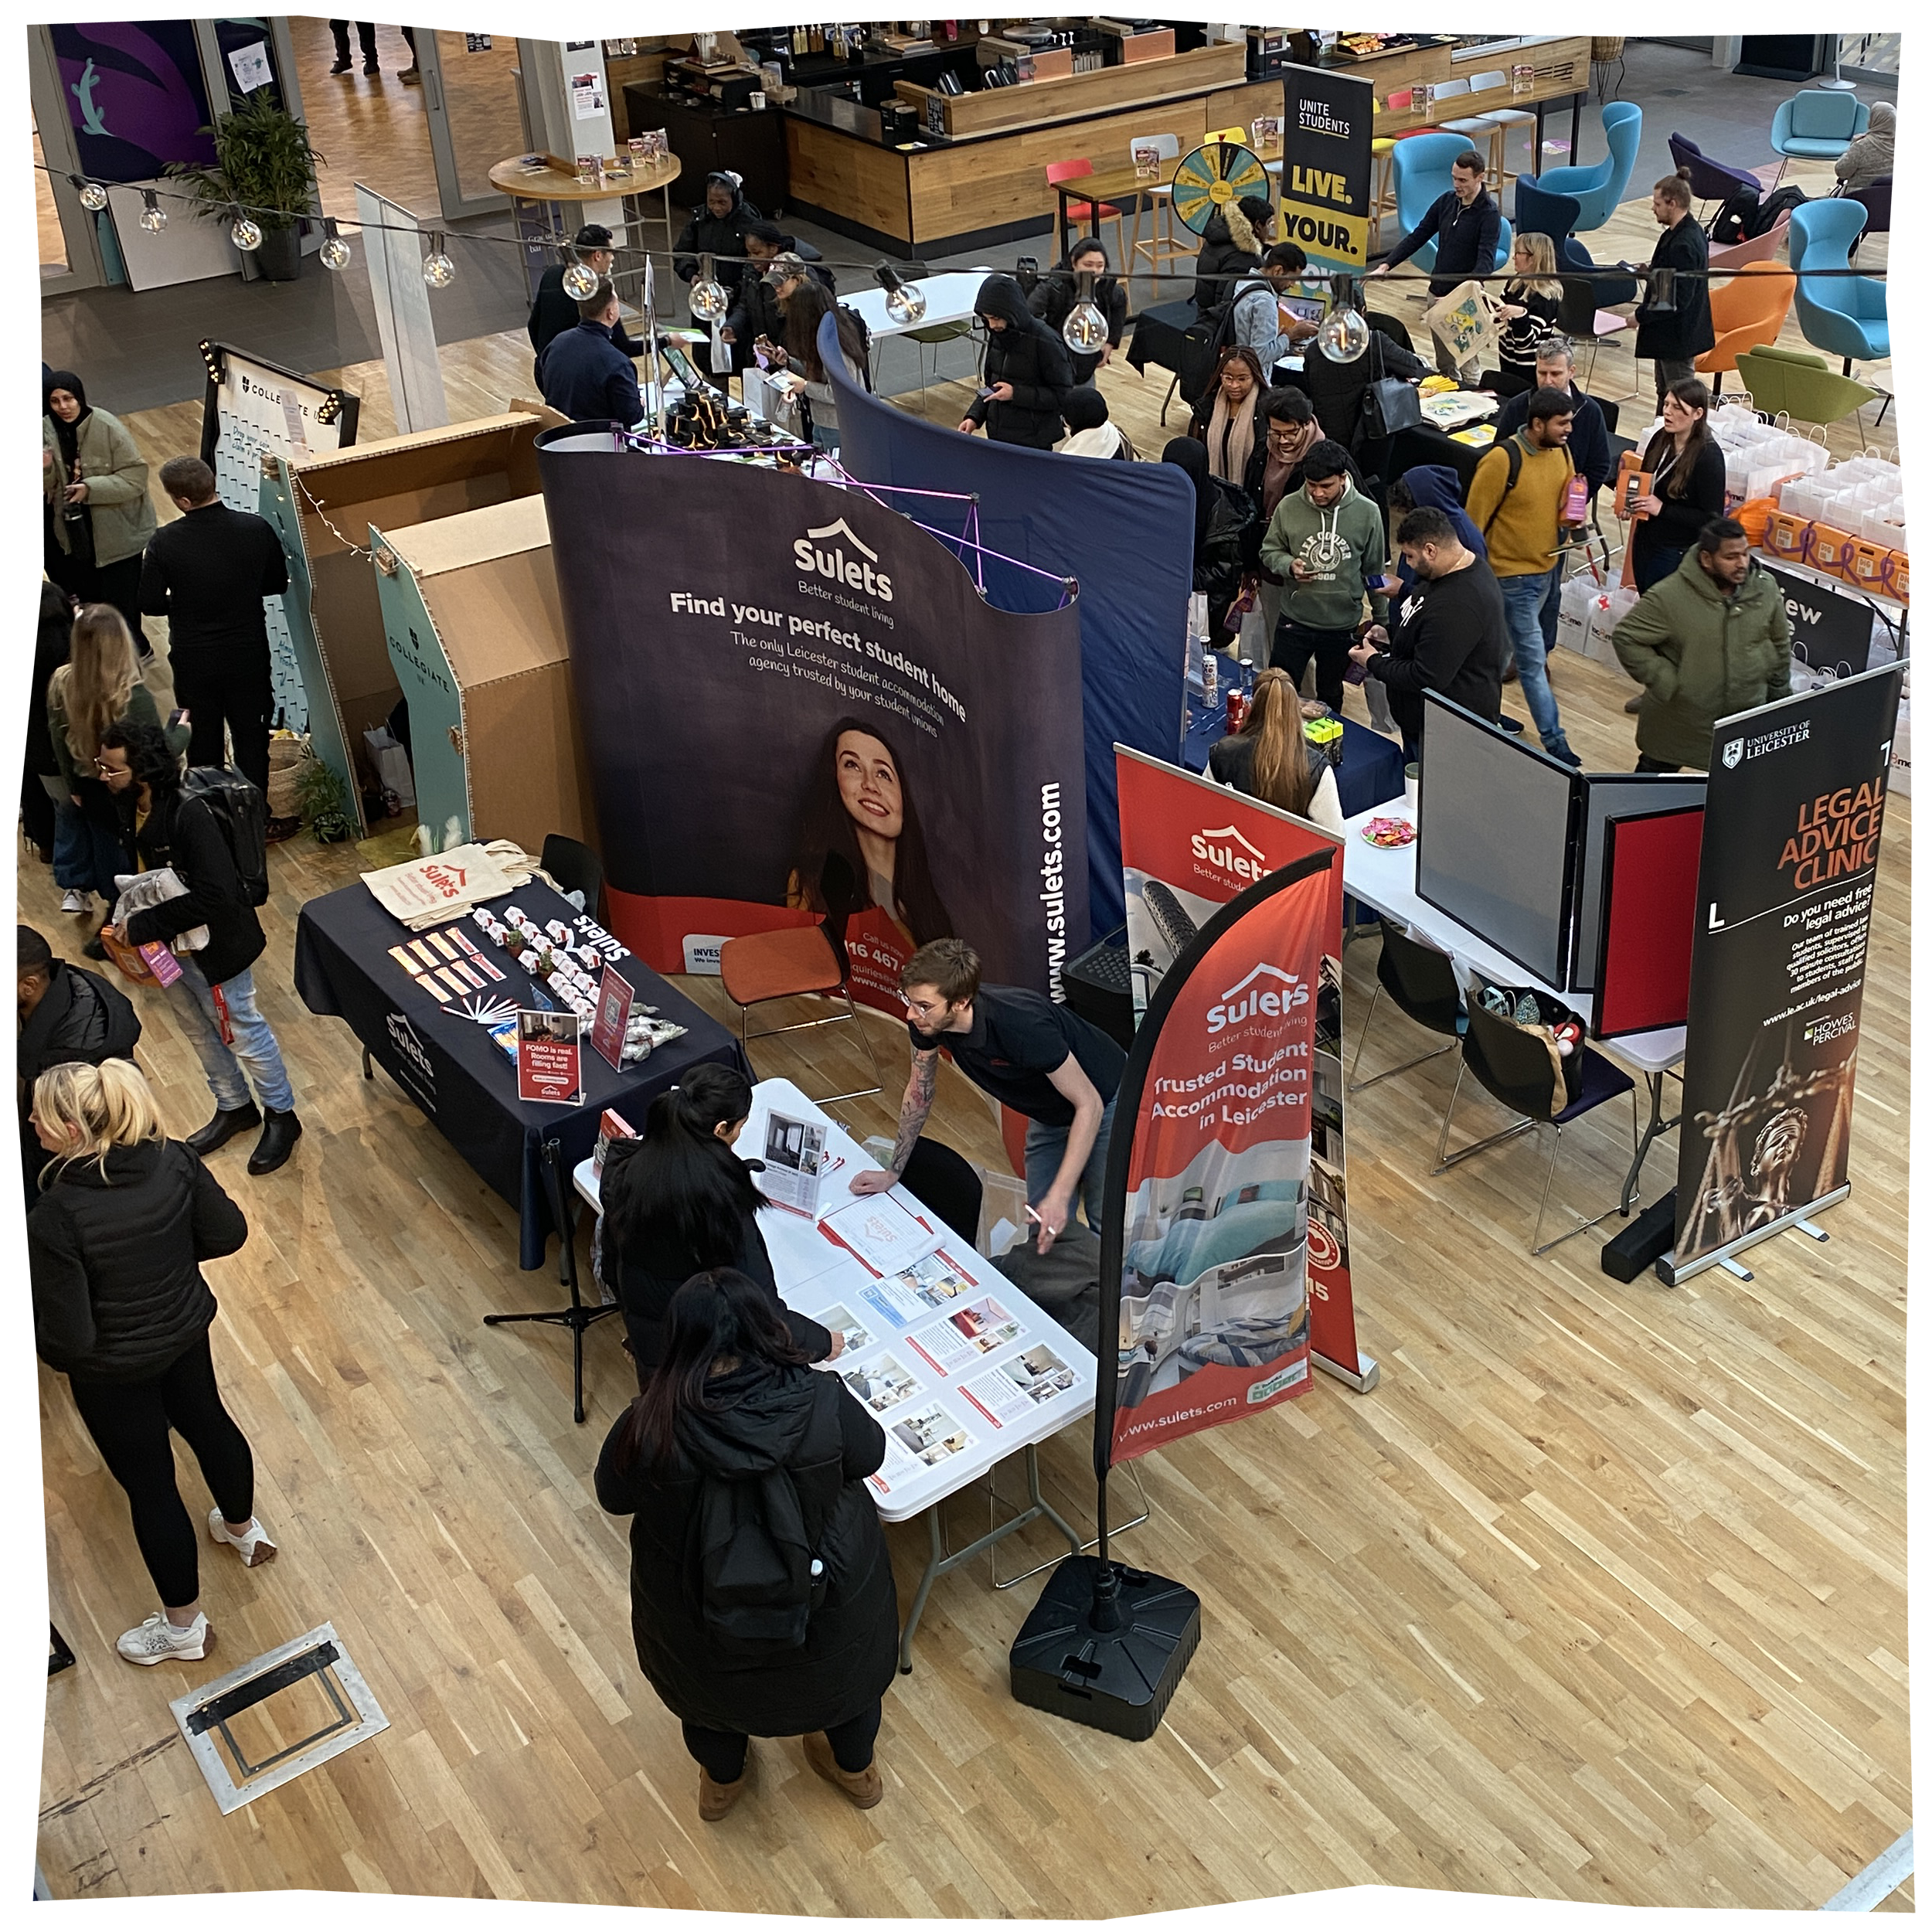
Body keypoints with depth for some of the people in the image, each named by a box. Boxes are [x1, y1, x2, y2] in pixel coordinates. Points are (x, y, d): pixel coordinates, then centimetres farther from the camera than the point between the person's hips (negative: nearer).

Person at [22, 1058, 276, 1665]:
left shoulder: (55, 1219, -35)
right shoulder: (174, 1160, -20)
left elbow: (67, 1338, -28)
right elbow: (227, 1233, -7)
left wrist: (41, 1342, -6)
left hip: (112, 1370, -5)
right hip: (187, 1330, 5)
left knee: (148, 1484, 15)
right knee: (207, 1421, 32)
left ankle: (183, 1626, 37)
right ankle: (244, 1528, 60)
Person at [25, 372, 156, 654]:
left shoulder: (108, 428, -20)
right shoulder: (48, 429, -3)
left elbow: (135, 478, -20)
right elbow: (43, 485, 4)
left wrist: (90, 488, -29)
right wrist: (43, 470, -20)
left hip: (118, 531, -6)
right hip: (77, 530, 6)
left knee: (120, 600, 0)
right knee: (85, 596, 19)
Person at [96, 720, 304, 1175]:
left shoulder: (188, 816, -31)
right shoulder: (128, 811, -5)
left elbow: (213, 895, -35)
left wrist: (142, 925, -31)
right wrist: (126, 920, -2)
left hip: (212, 946, -8)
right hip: (167, 949, 8)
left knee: (242, 1032, 9)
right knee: (198, 1032, 24)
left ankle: (282, 1117, 28)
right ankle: (234, 1108, 45)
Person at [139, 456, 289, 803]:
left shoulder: (165, 543, -20)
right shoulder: (257, 529, -15)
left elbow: (150, 604, -10)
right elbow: (278, 584, -1)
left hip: (193, 660, -1)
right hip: (249, 654, 1)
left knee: (203, 741, 19)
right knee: (252, 737, 17)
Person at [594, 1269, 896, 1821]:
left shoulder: (649, 1427, -30)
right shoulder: (823, 1403, -30)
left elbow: (614, 1496, -9)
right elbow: (869, 1455, -8)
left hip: (698, 1617, 0)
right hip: (826, 1606, 0)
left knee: (709, 1676, 34)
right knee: (845, 1663, 34)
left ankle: (721, 1780, 60)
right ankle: (856, 1770, 59)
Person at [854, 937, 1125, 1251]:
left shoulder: (1022, 1024, -41)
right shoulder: (926, 1021, -22)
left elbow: (1089, 1104, -33)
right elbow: (920, 1092, -2)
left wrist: (1059, 1196, -37)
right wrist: (892, 1172, 0)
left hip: (1105, 1102, -6)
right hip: (1048, 1113, 6)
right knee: (1042, 1230, 7)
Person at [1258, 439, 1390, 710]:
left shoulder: (1367, 512, -10)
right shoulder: (1288, 507, -11)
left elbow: (1374, 571, 1)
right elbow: (1269, 550, 3)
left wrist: (1382, 620, 8)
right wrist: (1289, 565, -20)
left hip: (1343, 626, 0)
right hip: (1294, 620, 0)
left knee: (1330, 697, 18)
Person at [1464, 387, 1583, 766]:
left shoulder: (1561, 452, 1)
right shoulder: (1502, 460, -22)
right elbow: (1475, 519, -15)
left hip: (1549, 566, 7)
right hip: (1514, 574, -7)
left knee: (1504, 647, 21)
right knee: (1533, 660, -3)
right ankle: (1553, 739, 3)